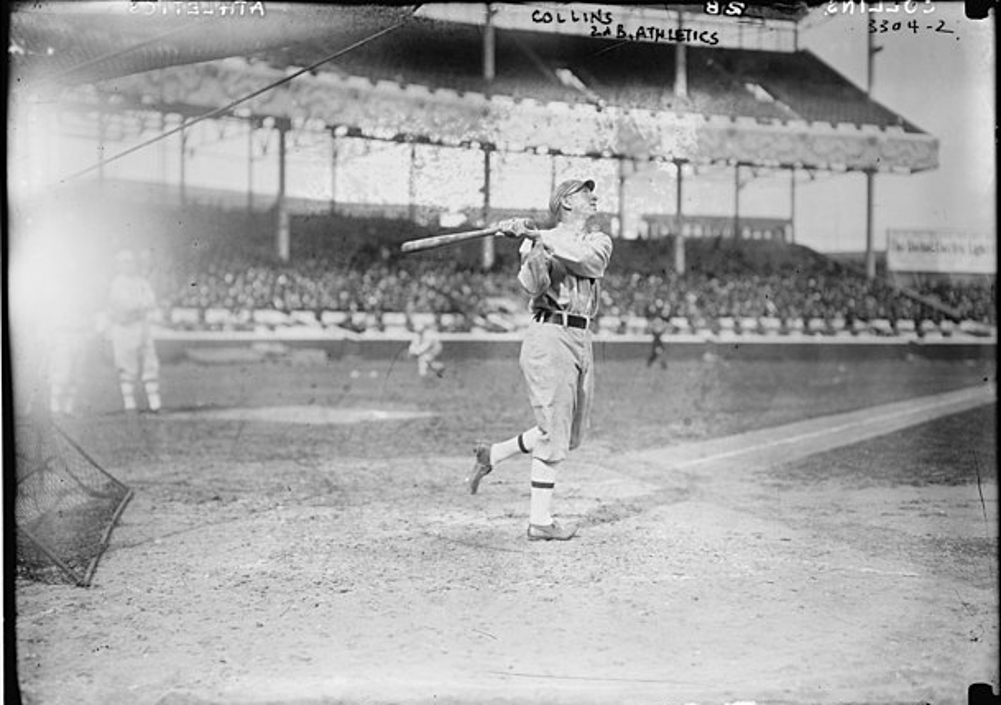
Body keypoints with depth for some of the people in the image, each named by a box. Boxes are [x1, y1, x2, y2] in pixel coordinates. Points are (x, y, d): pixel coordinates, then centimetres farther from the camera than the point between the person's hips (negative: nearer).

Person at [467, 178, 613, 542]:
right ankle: (540, 521, 3)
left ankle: (492, 454, 30)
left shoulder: (600, 241, 13)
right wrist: (532, 244, -32)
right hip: (550, 336, -6)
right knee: (555, 432, -6)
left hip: (582, 340, 7)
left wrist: (538, 236, -18)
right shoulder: (538, 242, 1)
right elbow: (532, 284, -16)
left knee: (568, 434, 14)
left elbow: (587, 260, -11)